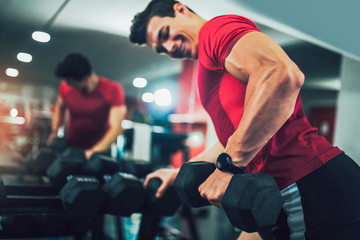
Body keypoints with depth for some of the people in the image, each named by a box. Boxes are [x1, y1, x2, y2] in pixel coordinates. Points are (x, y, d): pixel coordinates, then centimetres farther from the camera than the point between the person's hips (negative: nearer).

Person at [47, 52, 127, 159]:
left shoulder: (113, 90, -20)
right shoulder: (66, 86, -9)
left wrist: (95, 151, -33)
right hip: (69, 146, 3)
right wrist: (54, 131, -1)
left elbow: (116, 127, -24)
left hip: (100, 150, -3)